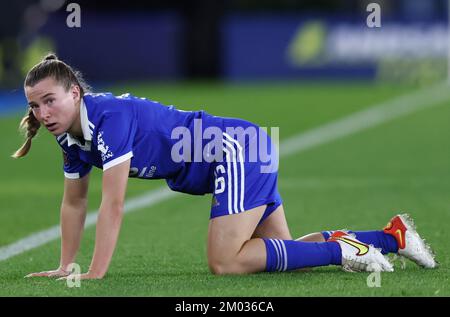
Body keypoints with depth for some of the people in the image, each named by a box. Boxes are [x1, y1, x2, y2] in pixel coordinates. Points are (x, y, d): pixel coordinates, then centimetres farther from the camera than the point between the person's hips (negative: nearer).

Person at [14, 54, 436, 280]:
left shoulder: (110, 116, -27)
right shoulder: (72, 135, 1)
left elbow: (113, 205, -30)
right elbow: (74, 202, 13)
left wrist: (95, 275, -30)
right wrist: (65, 267, 10)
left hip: (237, 152, -9)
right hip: (241, 159, 9)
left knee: (224, 263, -19)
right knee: (281, 255, 14)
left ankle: (342, 248, -10)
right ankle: (393, 236, 24)